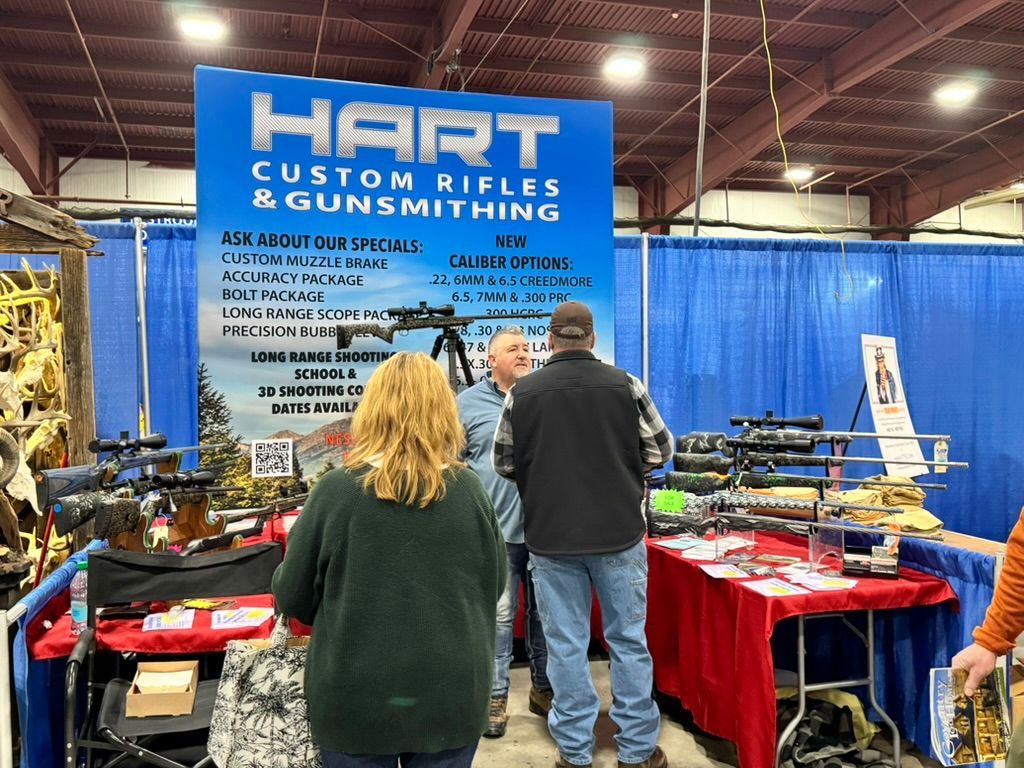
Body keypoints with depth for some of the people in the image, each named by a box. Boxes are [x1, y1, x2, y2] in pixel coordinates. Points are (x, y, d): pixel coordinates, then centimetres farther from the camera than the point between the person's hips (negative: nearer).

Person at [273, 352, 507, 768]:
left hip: (357, 698, -1)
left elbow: (292, 596, -4)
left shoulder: (337, 489, -15)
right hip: (452, 697, 2)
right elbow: (494, 586, 5)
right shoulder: (470, 490, -9)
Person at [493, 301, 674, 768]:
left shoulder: (522, 392, -5)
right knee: (628, 640, 12)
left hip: (550, 537, 0)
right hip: (619, 532, 0)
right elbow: (660, 451, 3)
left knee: (566, 645, 10)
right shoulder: (625, 385, -5)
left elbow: (504, 464, 4)